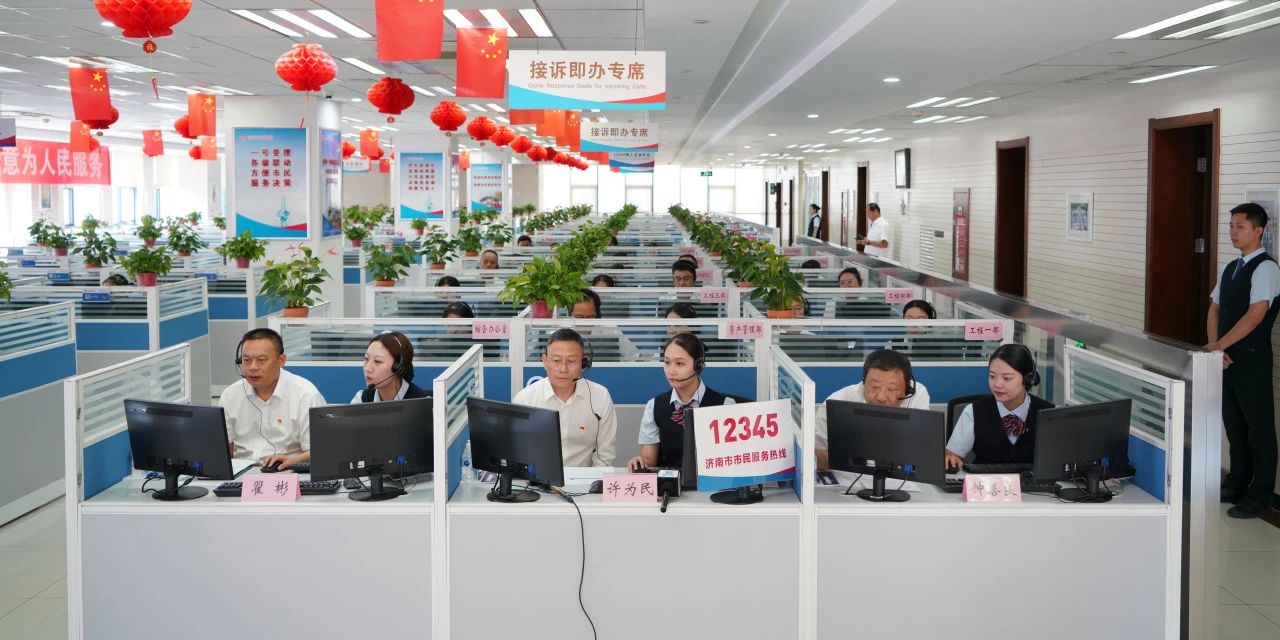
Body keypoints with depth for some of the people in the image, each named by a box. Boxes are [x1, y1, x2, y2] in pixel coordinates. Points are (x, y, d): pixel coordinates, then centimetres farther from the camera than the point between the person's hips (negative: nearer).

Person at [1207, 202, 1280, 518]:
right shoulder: (1231, 268, 13)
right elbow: (1215, 307, 12)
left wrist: (1219, 345, -22)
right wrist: (1215, 347, -3)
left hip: (1252, 359, -8)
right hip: (1227, 358, 8)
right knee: (1233, 423, 16)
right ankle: (1237, 484, 29)